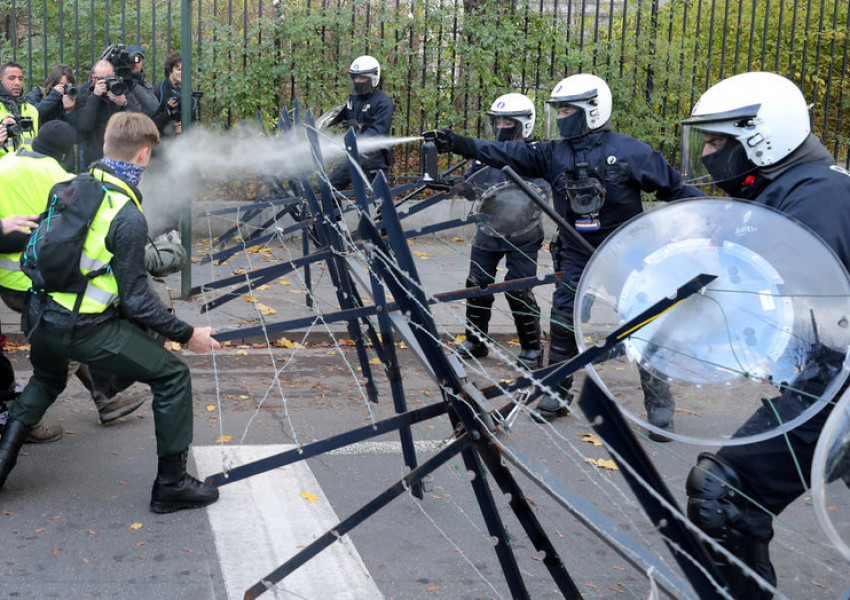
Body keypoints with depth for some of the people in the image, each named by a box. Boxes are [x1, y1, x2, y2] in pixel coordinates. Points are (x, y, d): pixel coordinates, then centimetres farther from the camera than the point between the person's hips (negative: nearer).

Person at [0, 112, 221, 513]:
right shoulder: (128, 217, -18)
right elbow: (135, 301, -16)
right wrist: (187, 335, -6)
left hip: (39, 318, 8)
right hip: (84, 330, -8)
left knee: (46, 379, 38)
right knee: (173, 376, 5)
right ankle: (171, 484, 10)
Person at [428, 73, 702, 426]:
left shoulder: (628, 151, -12)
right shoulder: (554, 153, -1)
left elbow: (673, 188, -5)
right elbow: (506, 155, -6)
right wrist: (459, 144, -15)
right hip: (577, 254, 4)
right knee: (563, 321, 5)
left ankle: (658, 403, 10)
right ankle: (557, 393, 22)